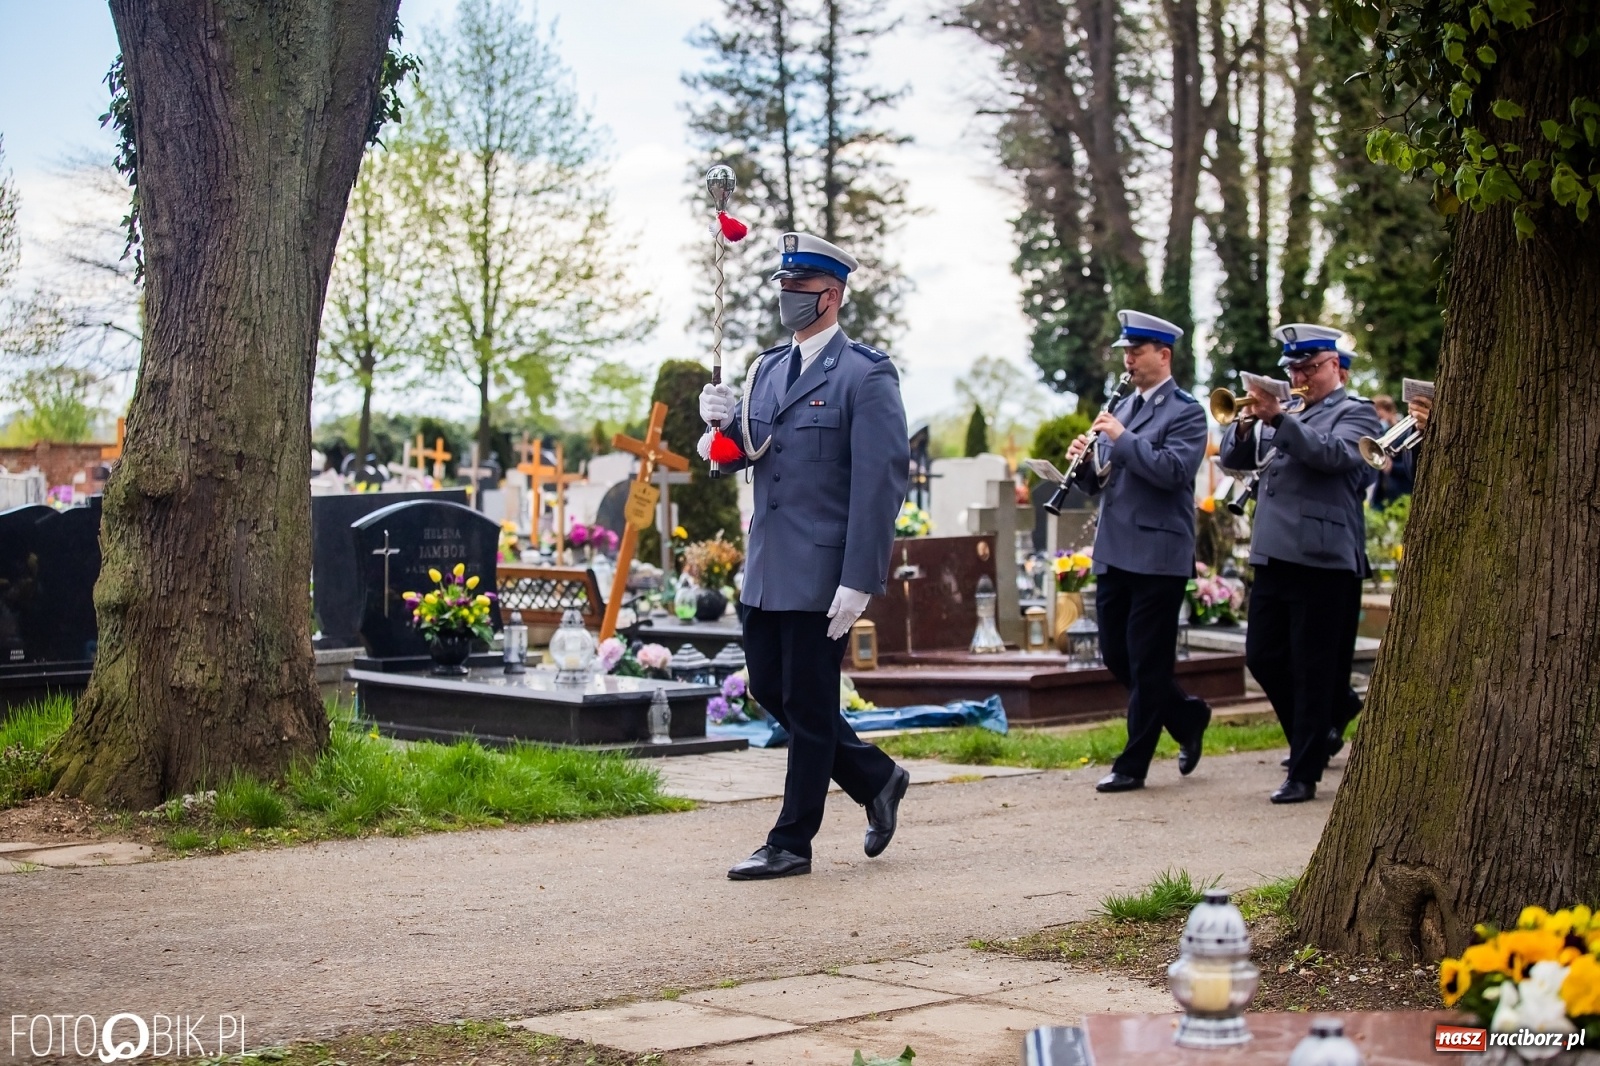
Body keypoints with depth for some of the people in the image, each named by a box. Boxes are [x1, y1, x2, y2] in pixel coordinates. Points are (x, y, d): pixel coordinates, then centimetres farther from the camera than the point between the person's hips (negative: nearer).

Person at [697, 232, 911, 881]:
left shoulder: (865, 375, -11)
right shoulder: (767, 368, 13)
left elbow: (881, 485, -16)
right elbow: (736, 458, 14)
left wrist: (858, 583, -21)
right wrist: (723, 423, -10)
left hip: (822, 572, -8)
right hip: (767, 569, 8)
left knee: (808, 704, 1)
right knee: (770, 690, 13)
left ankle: (791, 844, 12)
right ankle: (875, 779, 29)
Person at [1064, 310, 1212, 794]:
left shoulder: (1185, 411, -5)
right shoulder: (1121, 408, 17)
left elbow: (1173, 470, -20)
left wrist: (1121, 437, -19)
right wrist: (1084, 462, -3)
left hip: (1158, 555, -8)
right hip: (1114, 552, 8)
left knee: (1146, 662, -2)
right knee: (1116, 656, 10)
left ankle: (1132, 766, 5)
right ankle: (1188, 717, 30)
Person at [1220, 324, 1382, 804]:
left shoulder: (1355, 413, 1)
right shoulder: (1291, 413, 20)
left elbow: (1335, 454, -20)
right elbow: (1234, 458, 14)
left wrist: (1279, 417, -24)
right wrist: (1248, 421, -5)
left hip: (1323, 558, -7)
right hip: (1273, 554, 7)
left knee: (1313, 671, -3)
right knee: (1262, 657, 9)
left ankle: (1304, 774, 3)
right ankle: (1336, 712, 31)